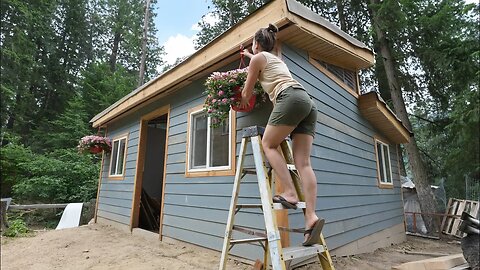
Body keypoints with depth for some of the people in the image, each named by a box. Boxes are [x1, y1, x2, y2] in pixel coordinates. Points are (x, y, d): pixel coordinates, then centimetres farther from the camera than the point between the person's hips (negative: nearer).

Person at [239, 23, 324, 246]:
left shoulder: (258, 57, 13)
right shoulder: (276, 59, 36)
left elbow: (247, 92, 18)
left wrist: (242, 103, 38)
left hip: (291, 99, -8)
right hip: (308, 102, 8)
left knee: (268, 144, 2)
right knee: (303, 162, -4)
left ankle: (290, 194, -12)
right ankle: (311, 216, -13)